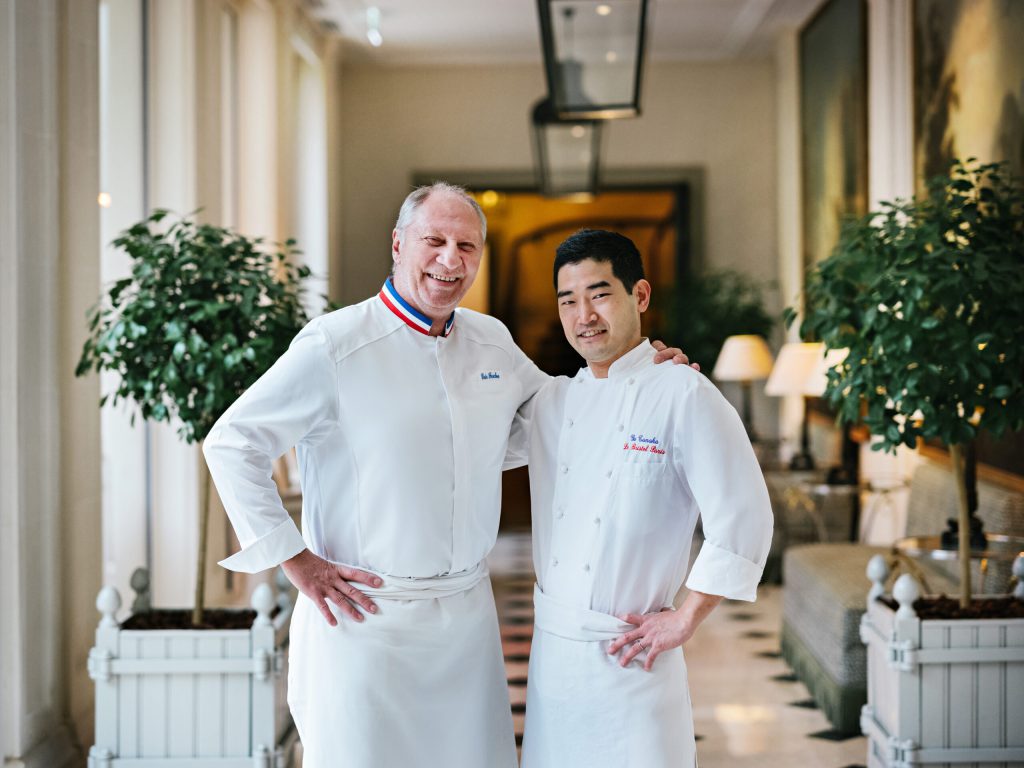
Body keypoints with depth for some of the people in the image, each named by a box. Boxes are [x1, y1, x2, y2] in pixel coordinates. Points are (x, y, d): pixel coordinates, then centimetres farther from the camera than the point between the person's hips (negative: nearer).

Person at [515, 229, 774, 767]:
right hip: (550, 651, 6)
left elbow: (742, 520, -13)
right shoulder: (551, 401, 9)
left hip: (632, 657, -5)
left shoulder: (682, 395, -10)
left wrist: (685, 620, -9)